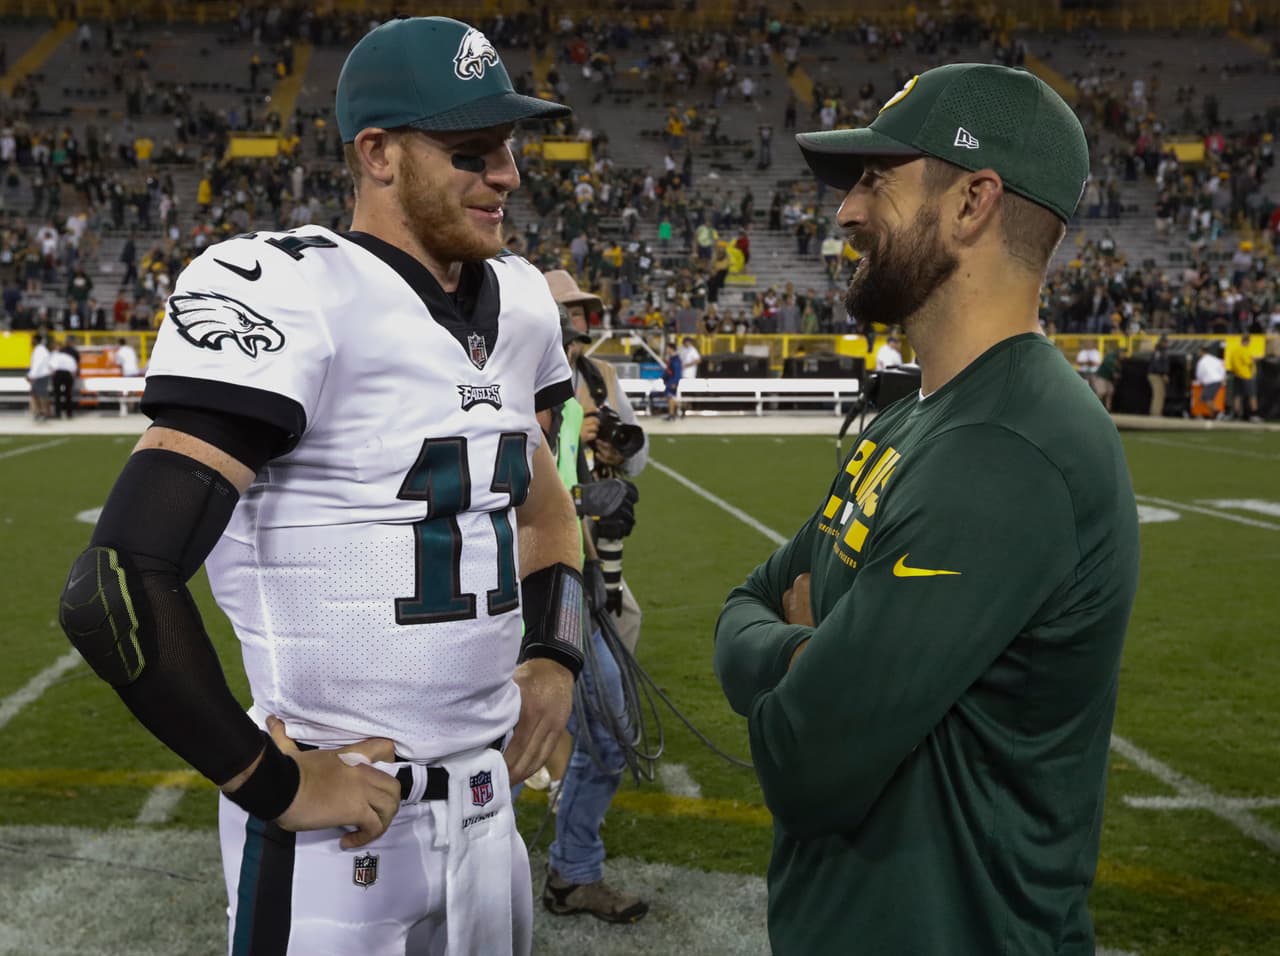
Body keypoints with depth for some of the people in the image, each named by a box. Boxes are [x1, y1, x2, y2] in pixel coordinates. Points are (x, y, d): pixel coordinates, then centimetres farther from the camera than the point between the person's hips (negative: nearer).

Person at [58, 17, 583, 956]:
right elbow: (120, 589, -25)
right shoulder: (292, 297, -19)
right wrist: (275, 784, -17)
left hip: (489, 801, 7)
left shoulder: (517, 303, 6)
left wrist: (555, 656, 10)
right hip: (336, 827, -7)